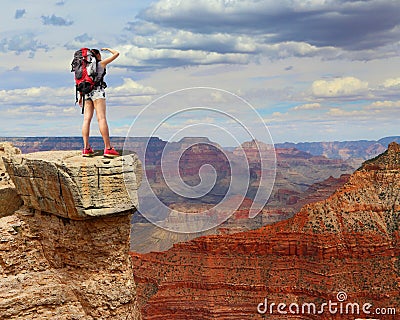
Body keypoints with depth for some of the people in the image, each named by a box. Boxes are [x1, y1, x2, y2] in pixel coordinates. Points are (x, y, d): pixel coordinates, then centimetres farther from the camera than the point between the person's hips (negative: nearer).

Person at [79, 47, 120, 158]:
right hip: (98, 91, -6)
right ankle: (108, 148, -21)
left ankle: (86, 148, -9)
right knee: (102, 118, -14)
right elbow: (116, 54, 8)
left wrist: (80, 96, 18)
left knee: (87, 119, -2)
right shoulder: (101, 63, 4)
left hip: (87, 92, 6)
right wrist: (107, 49, 24)